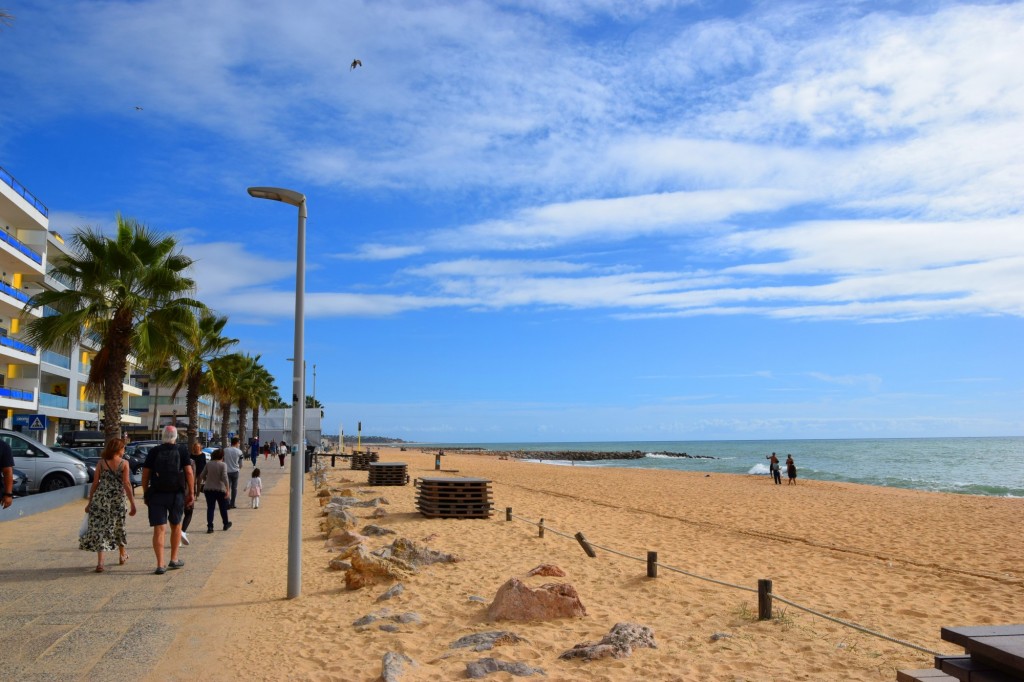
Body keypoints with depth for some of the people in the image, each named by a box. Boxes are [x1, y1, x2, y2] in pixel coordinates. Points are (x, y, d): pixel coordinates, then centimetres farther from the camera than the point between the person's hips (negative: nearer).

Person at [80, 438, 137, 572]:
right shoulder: (124, 463, -4)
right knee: (119, 526, 18)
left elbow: (95, 483, 1)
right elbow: (126, 484, -9)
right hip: (118, 498, 0)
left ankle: (100, 562, -5)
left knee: (99, 527, 4)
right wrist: (132, 504, -8)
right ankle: (123, 555, 36)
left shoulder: (101, 463, 1)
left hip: (101, 498, 0)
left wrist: (89, 502, 10)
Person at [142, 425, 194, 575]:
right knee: (176, 526, 17)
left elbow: (145, 474, 0)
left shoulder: (153, 452, 2)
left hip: (156, 495, 0)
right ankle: (174, 559, 22)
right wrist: (191, 493, -1)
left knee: (159, 529, 0)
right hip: (176, 495, 0)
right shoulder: (181, 451, 1)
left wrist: (145, 494, 9)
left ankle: (160, 565, -5)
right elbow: (189, 473, -6)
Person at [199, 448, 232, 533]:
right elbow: (224, 478, -17)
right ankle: (226, 524, 29)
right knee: (223, 508, 14)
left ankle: (210, 526, -4)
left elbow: (202, 476, 9)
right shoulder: (223, 465, -10)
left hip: (208, 489, 2)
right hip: (220, 489, -2)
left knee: (210, 508, 4)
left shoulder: (208, 464, 1)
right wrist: (227, 490, -15)